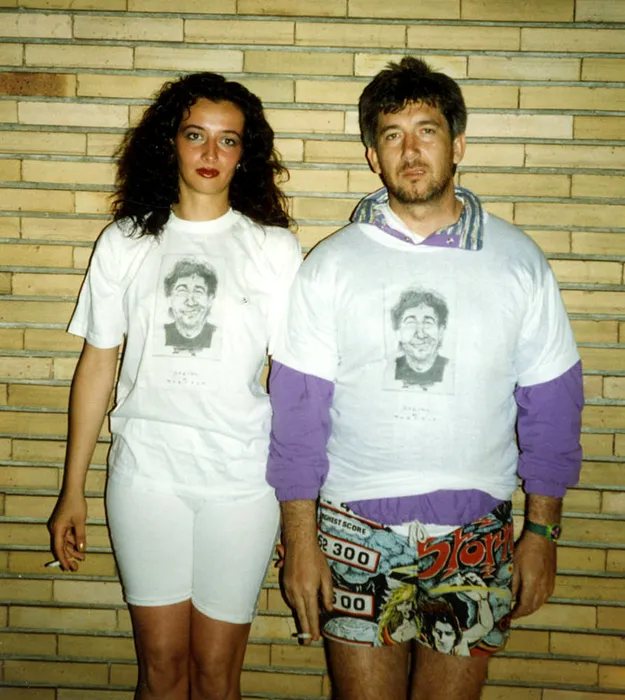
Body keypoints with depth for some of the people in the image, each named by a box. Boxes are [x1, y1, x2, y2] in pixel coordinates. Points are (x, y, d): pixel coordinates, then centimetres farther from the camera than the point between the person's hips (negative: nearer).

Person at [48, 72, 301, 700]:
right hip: (145, 472, 1)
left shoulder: (274, 249, 0)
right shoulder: (124, 244, 3)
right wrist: (73, 490, 7)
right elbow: (97, 366, 6)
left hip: (242, 478, -1)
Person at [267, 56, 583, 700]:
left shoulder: (518, 261, 0)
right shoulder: (330, 266, -3)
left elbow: (550, 405, 4)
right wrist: (300, 541, -4)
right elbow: (296, 411, -2)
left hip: (476, 536, 1)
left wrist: (541, 531, 3)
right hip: (355, 531, 0)